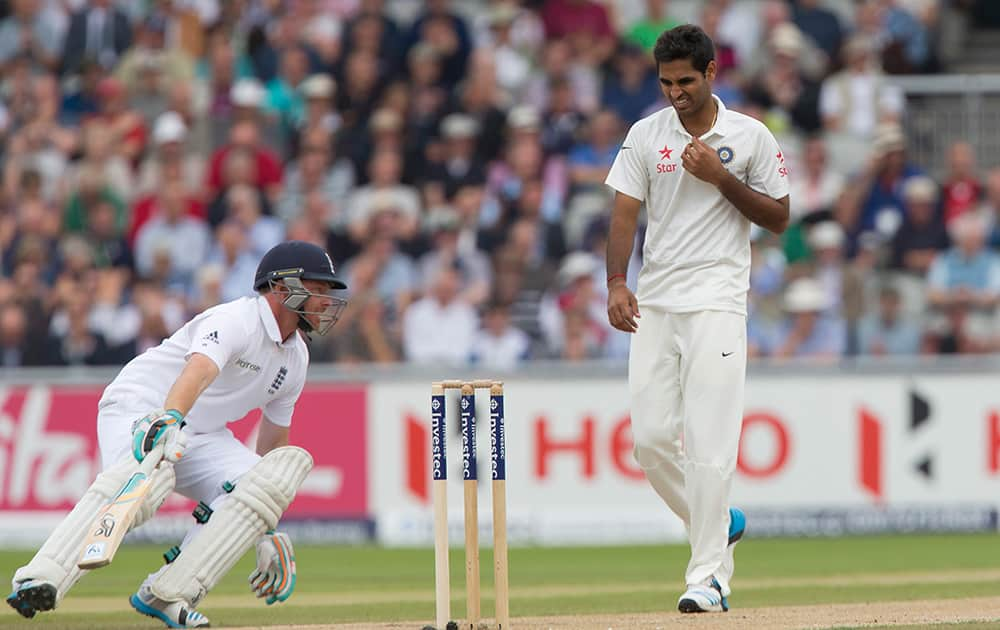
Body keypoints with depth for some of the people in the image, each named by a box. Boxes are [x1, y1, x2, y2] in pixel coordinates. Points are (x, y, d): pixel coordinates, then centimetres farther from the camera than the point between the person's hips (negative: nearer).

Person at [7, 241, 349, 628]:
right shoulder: (235, 321, -18)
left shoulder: (295, 357, 9)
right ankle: (40, 580, -49)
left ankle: (167, 595, -23)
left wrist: (270, 536, 18)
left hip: (202, 436, 8)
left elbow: (273, 447, 19)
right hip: (139, 407, -8)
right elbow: (198, 371, -40)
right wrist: (170, 420, -60)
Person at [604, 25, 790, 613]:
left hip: (717, 303, -4)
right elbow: (625, 213, 3)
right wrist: (617, 284, -11)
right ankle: (719, 523, 25)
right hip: (655, 303, 4)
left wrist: (721, 177, -11)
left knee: (709, 443, -11)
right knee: (651, 438, 1)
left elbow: (778, 218, 2)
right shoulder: (646, 135, 8)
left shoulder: (751, 137, 1)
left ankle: (709, 576, -9)